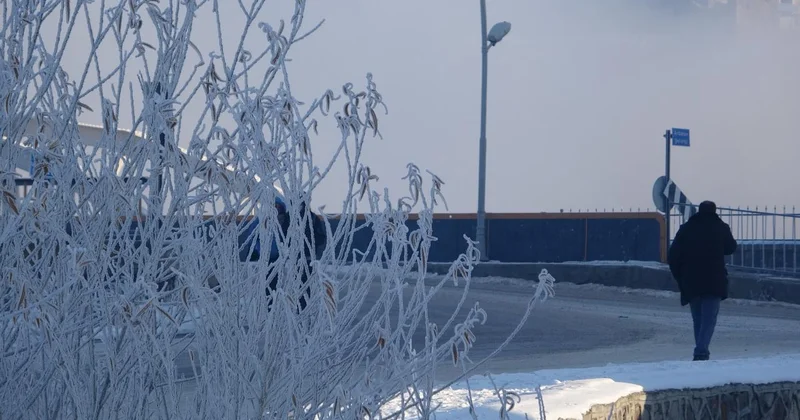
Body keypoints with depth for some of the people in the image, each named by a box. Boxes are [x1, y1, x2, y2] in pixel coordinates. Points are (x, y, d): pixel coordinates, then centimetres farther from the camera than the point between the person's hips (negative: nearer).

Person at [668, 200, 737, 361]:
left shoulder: (686, 229, 4)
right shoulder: (721, 227, 2)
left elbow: (673, 256, 2)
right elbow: (731, 248, 18)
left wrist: (680, 278, 11)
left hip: (691, 283, 2)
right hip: (714, 282, -2)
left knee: (698, 319, 14)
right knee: (709, 319, -5)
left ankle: (701, 352, 16)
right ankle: (701, 352, -21)